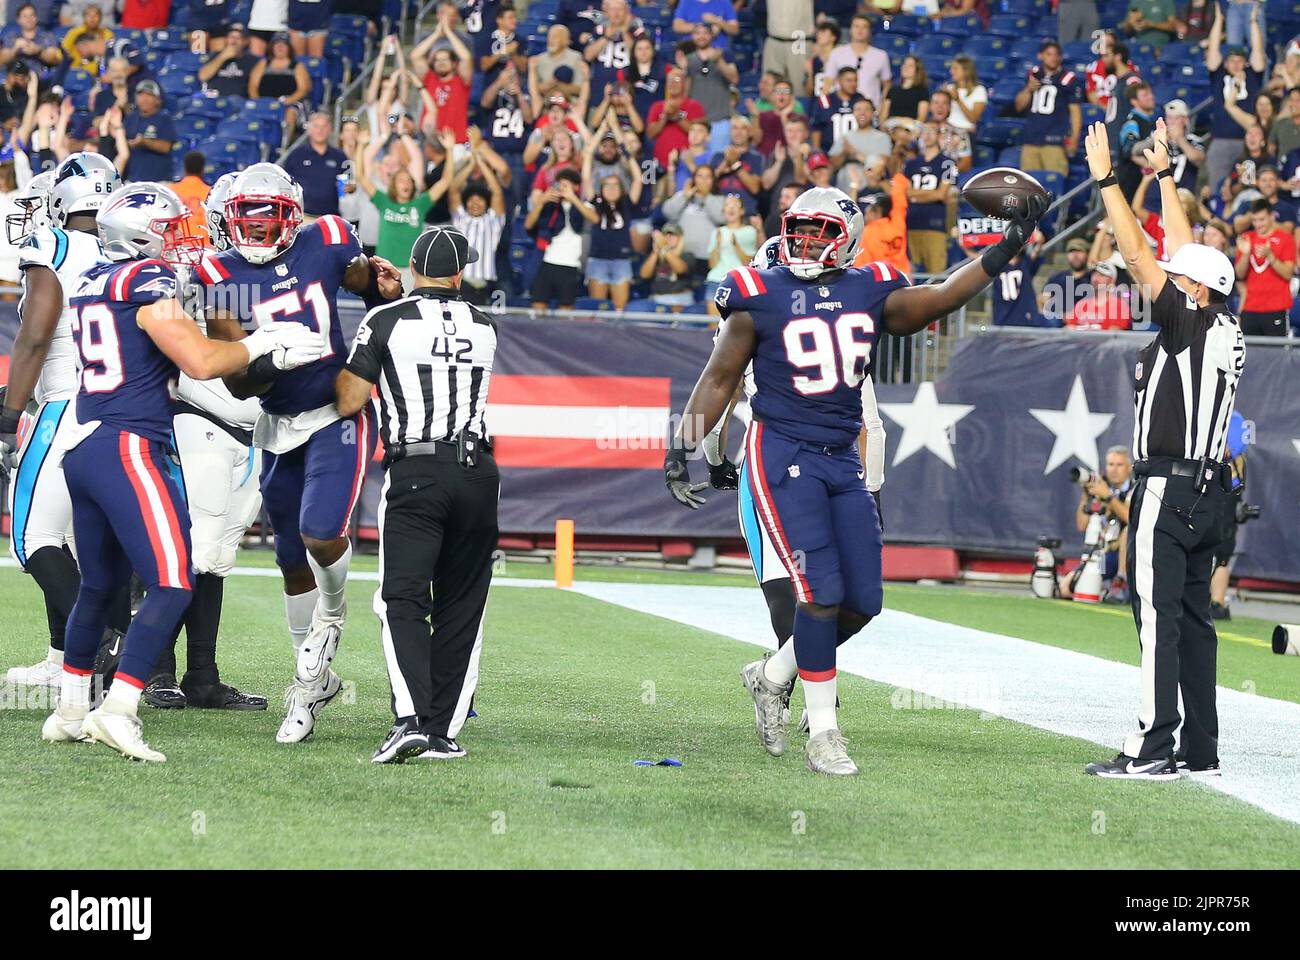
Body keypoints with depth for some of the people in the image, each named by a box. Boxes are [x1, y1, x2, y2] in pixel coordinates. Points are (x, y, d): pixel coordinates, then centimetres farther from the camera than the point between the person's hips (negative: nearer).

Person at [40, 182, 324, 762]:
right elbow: (202, 363, -13)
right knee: (171, 587, -10)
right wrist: (260, 345, 3)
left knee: (99, 585, 20)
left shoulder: (92, 283, 16)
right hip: (127, 448, -9)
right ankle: (117, 710, -19)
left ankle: (70, 714, 27)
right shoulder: (148, 283, -9)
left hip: (82, 449, 9)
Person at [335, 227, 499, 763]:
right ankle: (443, 731, 8)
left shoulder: (387, 322, -2)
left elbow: (348, 403, -3)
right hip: (476, 472, 3)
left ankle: (410, 720, -23)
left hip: (414, 473, -3)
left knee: (404, 600, -5)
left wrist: (340, 366, 20)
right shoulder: (484, 329, 9)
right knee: (461, 608, 9)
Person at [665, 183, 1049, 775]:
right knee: (821, 592, -12)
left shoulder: (870, 293, 6)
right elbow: (719, 380, 2)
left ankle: (773, 677, 25)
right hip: (782, 455, -5)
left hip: (842, 459, 5)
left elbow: (936, 300, -4)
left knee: (861, 602, 3)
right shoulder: (761, 296, -4)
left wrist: (1003, 252, -12)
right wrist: (681, 450, -4)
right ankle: (822, 732, -2)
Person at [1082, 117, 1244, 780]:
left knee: (1159, 615, -12)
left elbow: (1138, 256, -11)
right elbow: (1181, 250, 23)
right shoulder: (1227, 333, 12)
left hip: (1168, 489, -9)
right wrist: (1163, 175, 29)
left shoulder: (1191, 323, -10)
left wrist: (1106, 180, -6)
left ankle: (1153, 748, -16)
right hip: (1208, 492, 9)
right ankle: (1201, 748, 13)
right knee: (1193, 617, 11)